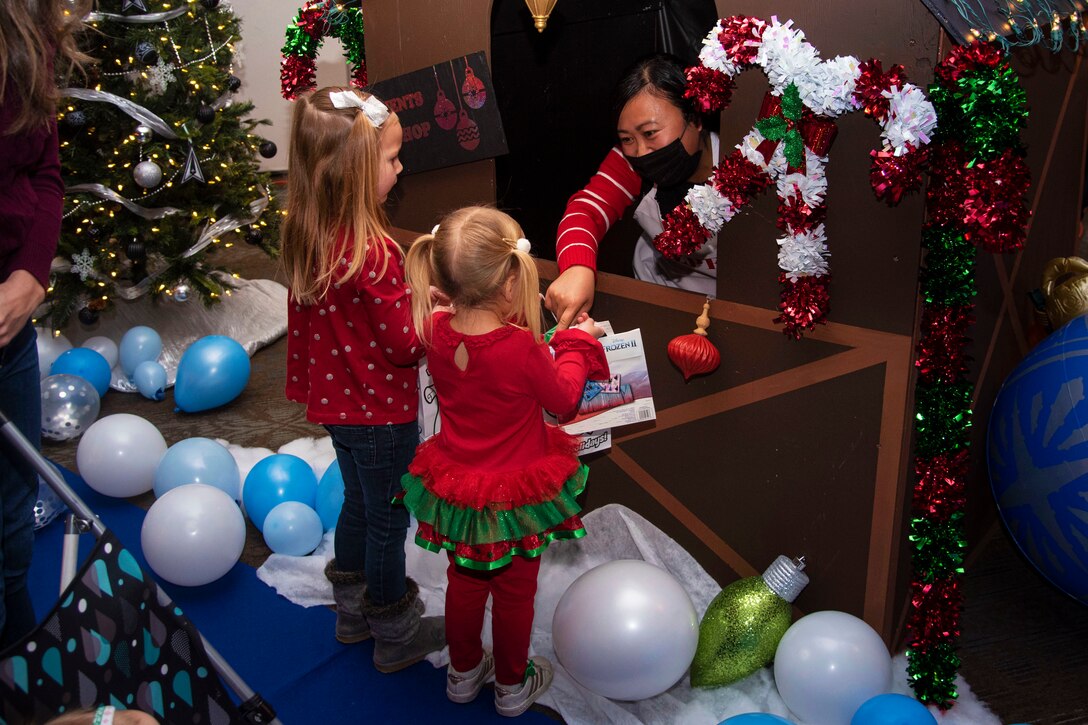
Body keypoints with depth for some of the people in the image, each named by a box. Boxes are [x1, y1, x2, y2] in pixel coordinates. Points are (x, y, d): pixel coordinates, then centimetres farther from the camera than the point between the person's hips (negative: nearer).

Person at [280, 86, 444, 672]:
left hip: (335, 400, 8)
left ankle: (353, 610, 44)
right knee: (388, 519, 11)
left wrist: (413, 285, 8)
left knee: (358, 504, 26)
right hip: (381, 413, -8)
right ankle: (394, 635, 30)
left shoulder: (307, 236, -6)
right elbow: (406, 344, -24)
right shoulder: (372, 254, -31)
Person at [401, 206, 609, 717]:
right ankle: (512, 684, 40)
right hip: (517, 494, -4)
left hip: (456, 489, 4)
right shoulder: (523, 348, -32)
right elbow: (563, 398, -13)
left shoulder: (436, 330, -17)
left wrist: (513, 316, 3)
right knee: (515, 592, 19)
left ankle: (463, 672, 46)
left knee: (464, 580, 26)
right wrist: (578, 344, 0)